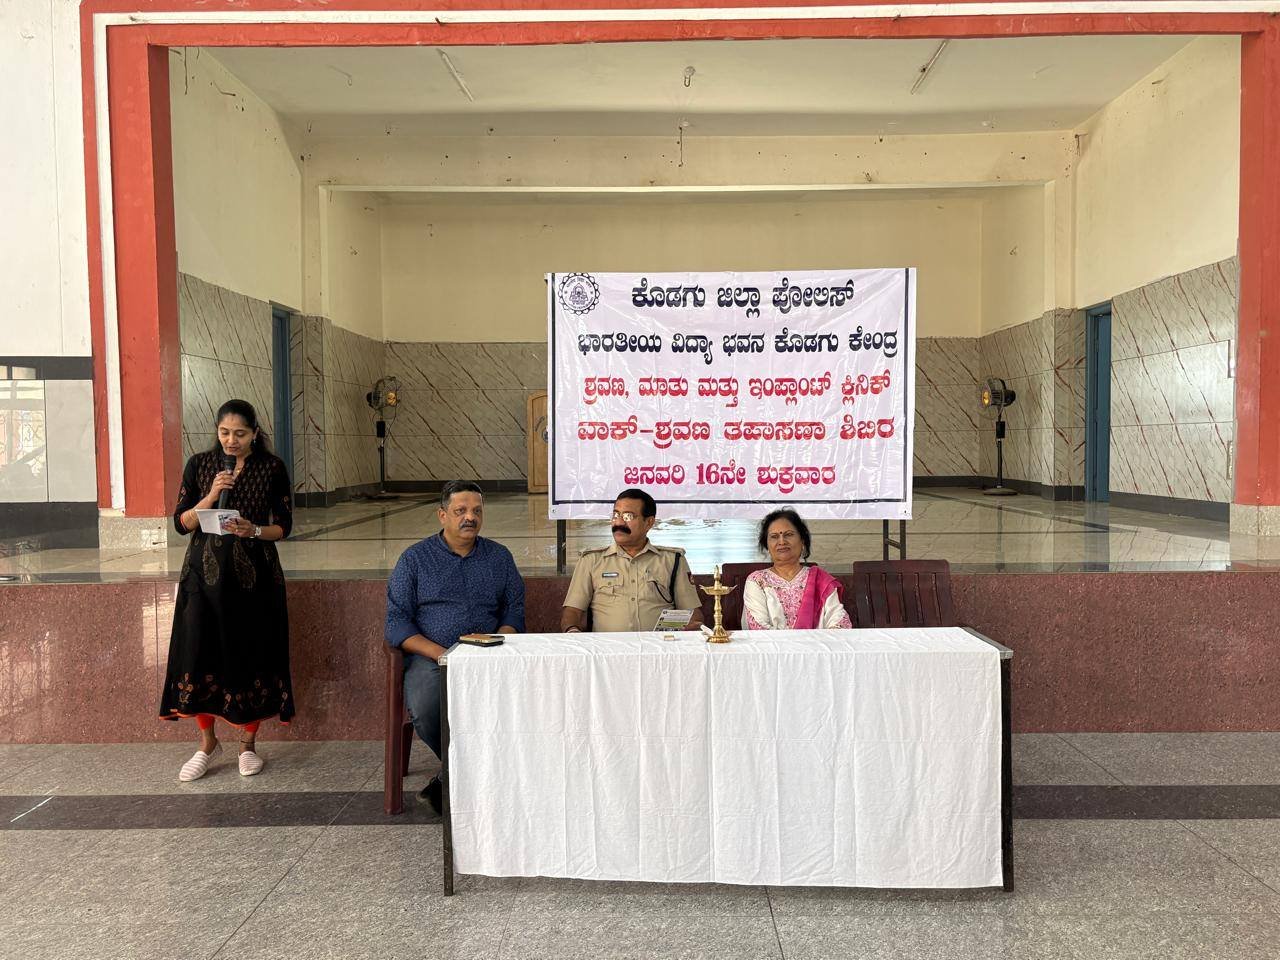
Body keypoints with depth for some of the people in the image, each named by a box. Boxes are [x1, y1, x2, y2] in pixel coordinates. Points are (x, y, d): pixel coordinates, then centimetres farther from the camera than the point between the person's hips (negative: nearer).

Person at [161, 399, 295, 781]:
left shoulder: (272, 468, -1)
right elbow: (181, 523, 0)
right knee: (199, 655, -2)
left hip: (255, 575, -1)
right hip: (206, 573, 1)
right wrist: (211, 496, -15)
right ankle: (207, 742, 18)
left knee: (252, 656, 2)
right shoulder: (199, 465, 2)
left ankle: (248, 744, 19)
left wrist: (254, 530, -18)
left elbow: (283, 526, 2)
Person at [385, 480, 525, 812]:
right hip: (430, 658, -1)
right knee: (426, 710, -34)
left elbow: (515, 610, 13)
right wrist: (441, 653, -12)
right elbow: (397, 622, 2)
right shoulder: (415, 558, 9)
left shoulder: (500, 557, 16)